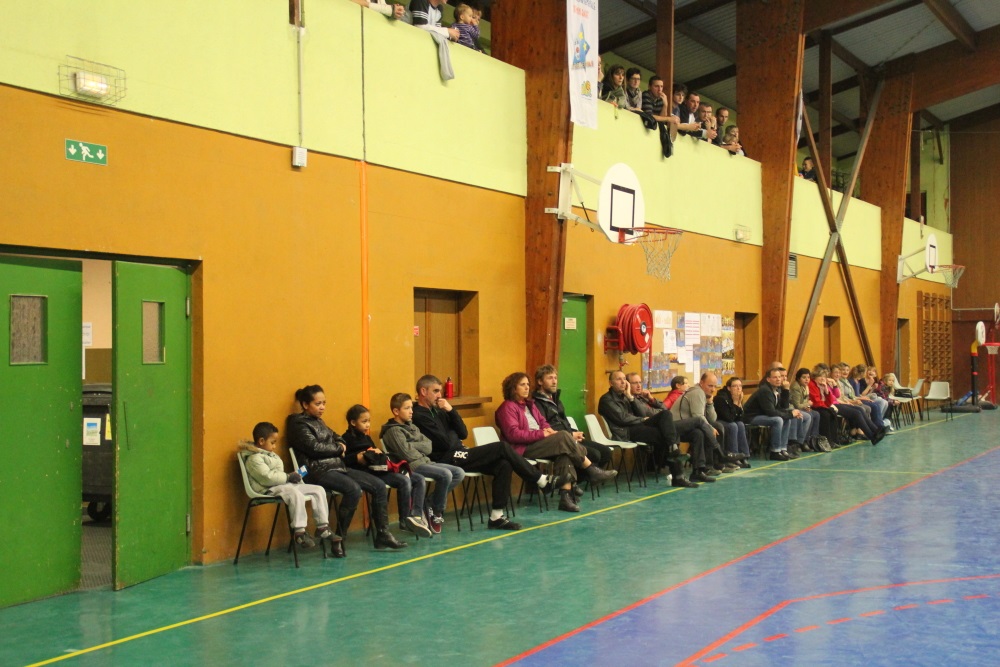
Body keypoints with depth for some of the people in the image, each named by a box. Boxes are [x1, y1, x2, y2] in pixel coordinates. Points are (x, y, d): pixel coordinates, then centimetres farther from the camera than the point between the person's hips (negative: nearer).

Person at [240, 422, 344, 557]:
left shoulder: (270, 455, 22)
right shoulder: (254, 458, -10)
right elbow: (267, 477, -21)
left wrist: (291, 477, 3)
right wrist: (288, 477, -15)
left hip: (284, 485, 10)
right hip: (270, 490, -10)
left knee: (318, 490, 1)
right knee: (295, 494, -40)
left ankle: (322, 527, 2)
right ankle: (299, 532, -36)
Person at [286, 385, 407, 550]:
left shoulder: (318, 421, 22)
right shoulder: (298, 424, -4)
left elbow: (336, 437, 28)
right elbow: (314, 447, -16)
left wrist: (341, 444, 3)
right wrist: (339, 448, -2)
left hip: (338, 466, 9)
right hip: (320, 471, -9)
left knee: (379, 486, -3)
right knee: (354, 489, -34)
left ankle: (383, 535, 0)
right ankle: (339, 538, -23)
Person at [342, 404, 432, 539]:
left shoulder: (367, 438, 27)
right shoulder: (347, 438, 0)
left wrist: (378, 453, 10)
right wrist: (357, 458, -24)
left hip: (380, 468, 10)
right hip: (366, 472, -10)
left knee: (419, 479, -2)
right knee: (404, 480, -28)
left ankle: (416, 515, -15)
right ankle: (405, 520, -19)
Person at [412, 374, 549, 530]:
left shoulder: (436, 411, 18)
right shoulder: (419, 416, -10)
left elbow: (464, 434, 10)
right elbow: (445, 443, -16)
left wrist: (451, 410, -1)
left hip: (458, 455, 9)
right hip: (448, 460, -9)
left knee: (503, 465, -10)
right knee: (503, 447, -13)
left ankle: (496, 516, -11)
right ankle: (541, 480, -2)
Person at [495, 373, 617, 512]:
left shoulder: (529, 404, 23)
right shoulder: (507, 407, -5)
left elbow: (542, 422, 23)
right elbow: (513, 434, -15)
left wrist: (549, 430, -2)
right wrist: (542, 434, -17)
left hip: (539, 442, 8)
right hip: (524, 449, -8)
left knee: (564, 451, -26)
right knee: (563, 436, -25)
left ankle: (566, 495, -37)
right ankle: (592, 471, -14)